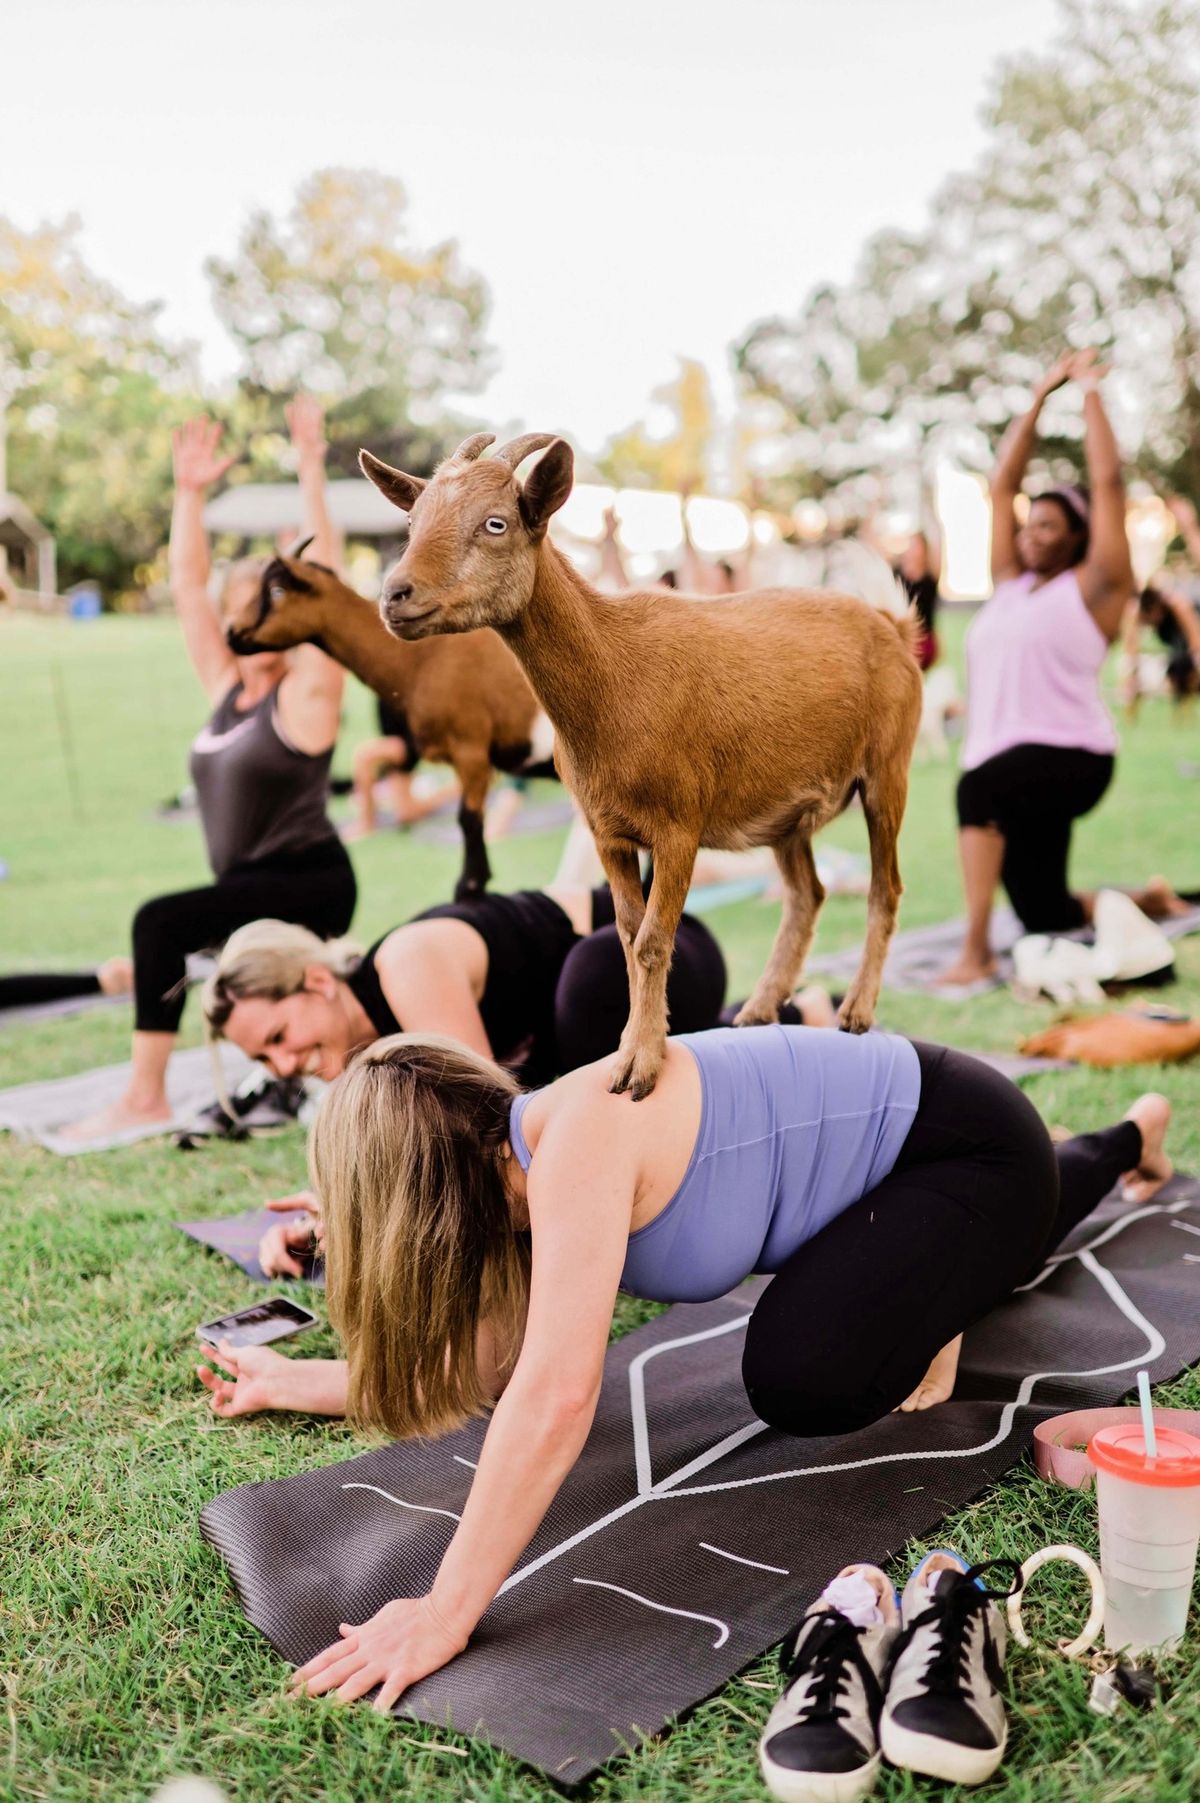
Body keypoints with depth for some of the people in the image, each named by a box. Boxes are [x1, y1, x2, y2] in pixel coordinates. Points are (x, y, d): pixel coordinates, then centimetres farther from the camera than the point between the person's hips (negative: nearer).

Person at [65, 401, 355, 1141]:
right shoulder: (226, 684, 10)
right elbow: (188, 583, 13)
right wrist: (191, 492, 7)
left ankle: (146, 1097, -21)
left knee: (162, 921, -25)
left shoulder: (308, 691, -8)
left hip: (309, 883, -9)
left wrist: (312, 471, -18)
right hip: (253, 886, 9)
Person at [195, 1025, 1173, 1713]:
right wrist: (294, 1382, 2)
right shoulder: (526, 1179, -7)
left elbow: (558, 1396, -43)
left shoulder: (576, 1135, -34)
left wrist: (445, 1615, -40)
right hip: (886, 1165, 8)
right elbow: (487, 1376, -2)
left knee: (803, 1379, -26)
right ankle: (1122, 1142, 58)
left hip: (971, 1145, -8)